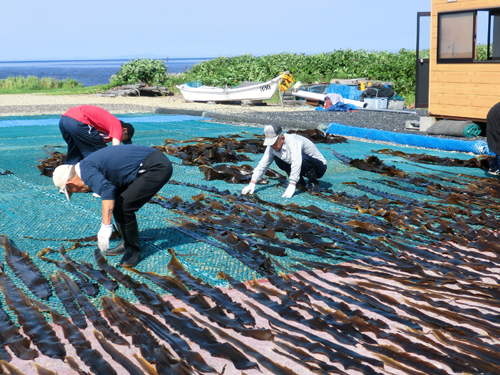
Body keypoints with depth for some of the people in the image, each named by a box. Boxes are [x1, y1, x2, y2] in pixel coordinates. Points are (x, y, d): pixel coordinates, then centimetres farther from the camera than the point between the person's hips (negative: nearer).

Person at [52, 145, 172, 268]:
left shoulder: (86, 171, -11)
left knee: (122, 207, -11)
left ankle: (133, 251, 3)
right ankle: (126, 244, 26)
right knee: (117, 201, 18)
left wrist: (105, 226, -32)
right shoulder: (91, 163, 20)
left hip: (157, 169, -11)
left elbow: (107, 190, -32)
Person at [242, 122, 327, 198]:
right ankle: (300, 182, 1)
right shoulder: (273, 146, -8)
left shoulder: (293, 141, -31)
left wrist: (292, 185, -49)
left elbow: (296, 163, -43)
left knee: (303, 158, -38)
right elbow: (262, 165, -6)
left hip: (319, 166, -7)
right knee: (277, 158, -11)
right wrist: (252, 183, -16)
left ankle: (314, 182, -14)